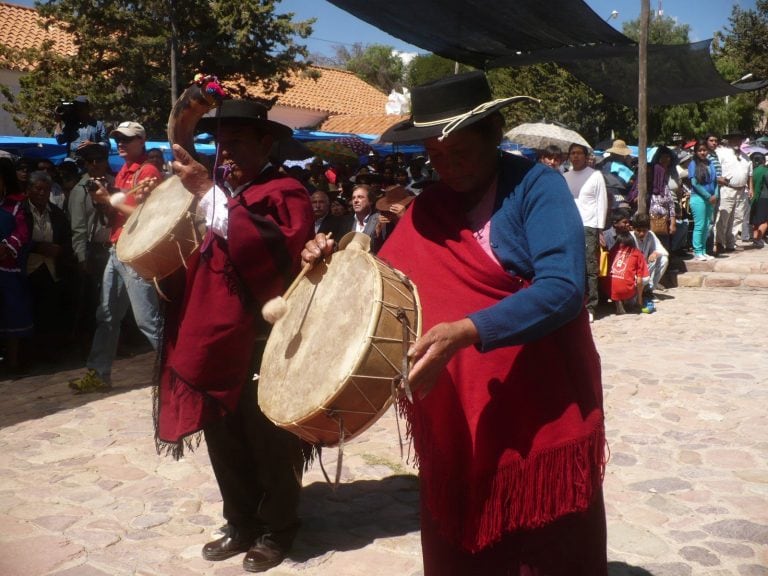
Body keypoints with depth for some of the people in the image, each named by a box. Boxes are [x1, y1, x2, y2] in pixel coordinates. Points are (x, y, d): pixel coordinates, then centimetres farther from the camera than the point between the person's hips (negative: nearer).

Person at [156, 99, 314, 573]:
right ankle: (242, 524, 32)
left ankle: (277, 530, 24)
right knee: (225, 441, 15)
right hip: (215, 342, 7)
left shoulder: (286, 193, -7)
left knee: (271, 442, 6)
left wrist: (208, 194, -26)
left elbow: (277, 251, -28)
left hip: (263, 344, -7)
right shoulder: (219, 191, 16)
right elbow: (196, 262, 18)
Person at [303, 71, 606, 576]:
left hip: (544, 416, -4)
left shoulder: (535, 186, -11)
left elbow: (563, 288, -24)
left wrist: (467, 332, -34)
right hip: (453, 425, 5)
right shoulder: (426, 209, 6)